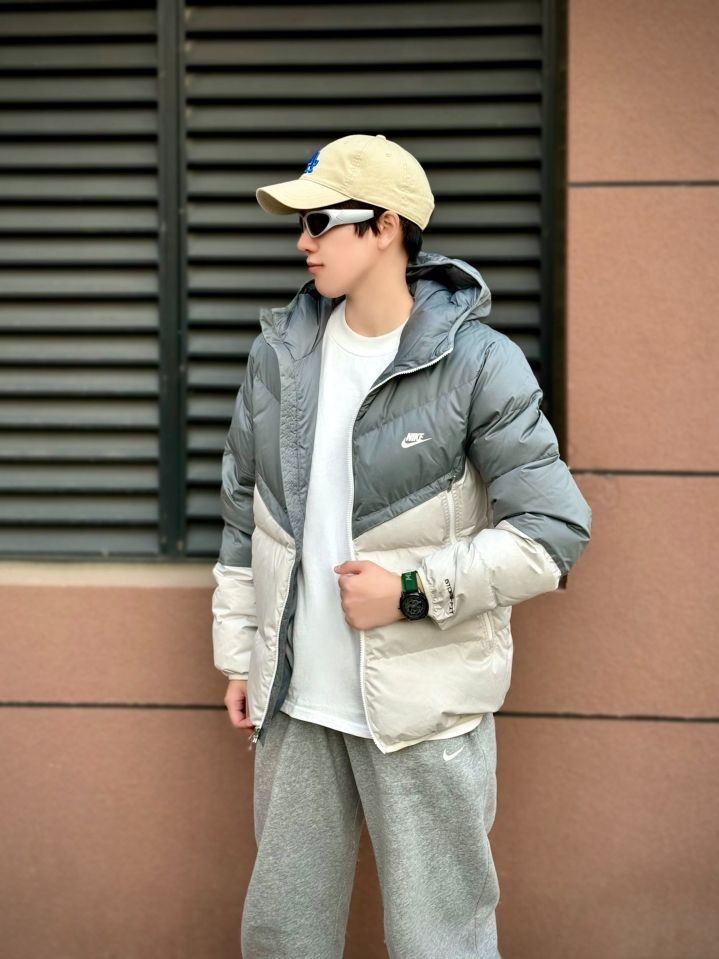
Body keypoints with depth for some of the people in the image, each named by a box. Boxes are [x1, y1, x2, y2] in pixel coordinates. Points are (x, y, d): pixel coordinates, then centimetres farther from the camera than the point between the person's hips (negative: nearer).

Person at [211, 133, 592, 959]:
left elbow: (556, 530, -13)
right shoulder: (279, 352, 5)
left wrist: (413, 593, -17)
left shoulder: (478, 364, -11)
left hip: (423, 710, -5)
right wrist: (238, 653, 13)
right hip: (297, 703, 5)